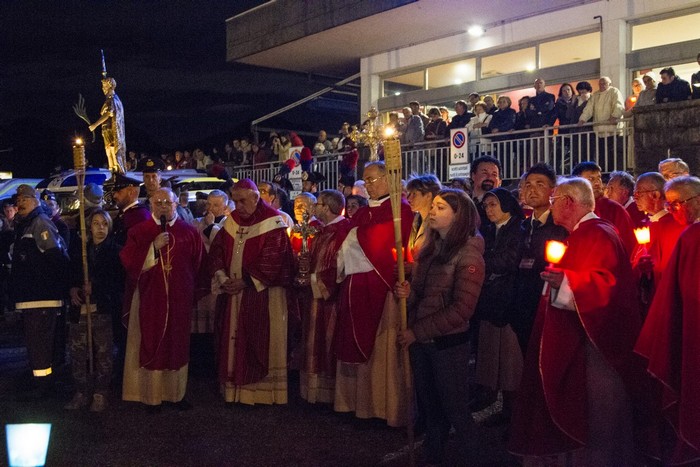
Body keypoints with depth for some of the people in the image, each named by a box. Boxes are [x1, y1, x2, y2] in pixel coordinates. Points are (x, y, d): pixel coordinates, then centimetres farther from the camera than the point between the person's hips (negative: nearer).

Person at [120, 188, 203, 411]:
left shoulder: (189, 232, 3)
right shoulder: (139, 232, 2)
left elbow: (198, 267, 6)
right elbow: (128, 261, -8)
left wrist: (193, 293, 5)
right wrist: (153, 247, -18)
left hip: (179, 300, 1)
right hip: (150, 299, -1)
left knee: (178, 345, 9)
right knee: (152, 345, 3)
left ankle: (177, 393, 20)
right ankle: (152, 395, 13)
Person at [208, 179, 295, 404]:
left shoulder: (271, 222, -9)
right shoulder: (231, 220, 10)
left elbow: (271, 261, -16)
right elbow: (216, 250, 6)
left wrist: (245, 282, -17)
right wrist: (222, 277, -11)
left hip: (261, 295, -6)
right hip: (232, 292, 6)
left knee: (259, 342, -1)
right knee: (232, 339, 9)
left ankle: (262, 389, 9)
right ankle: (234, 386, 19)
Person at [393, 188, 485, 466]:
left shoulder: (468, 254, -13)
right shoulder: (430, 248, 8)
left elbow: (461, 308, -18)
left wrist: (417, 331, -16)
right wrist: (408, 292, -7)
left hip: (448, 343, -7)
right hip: (419, 340, 7)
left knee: (454, 406, 7)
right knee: (429, 403, 18)